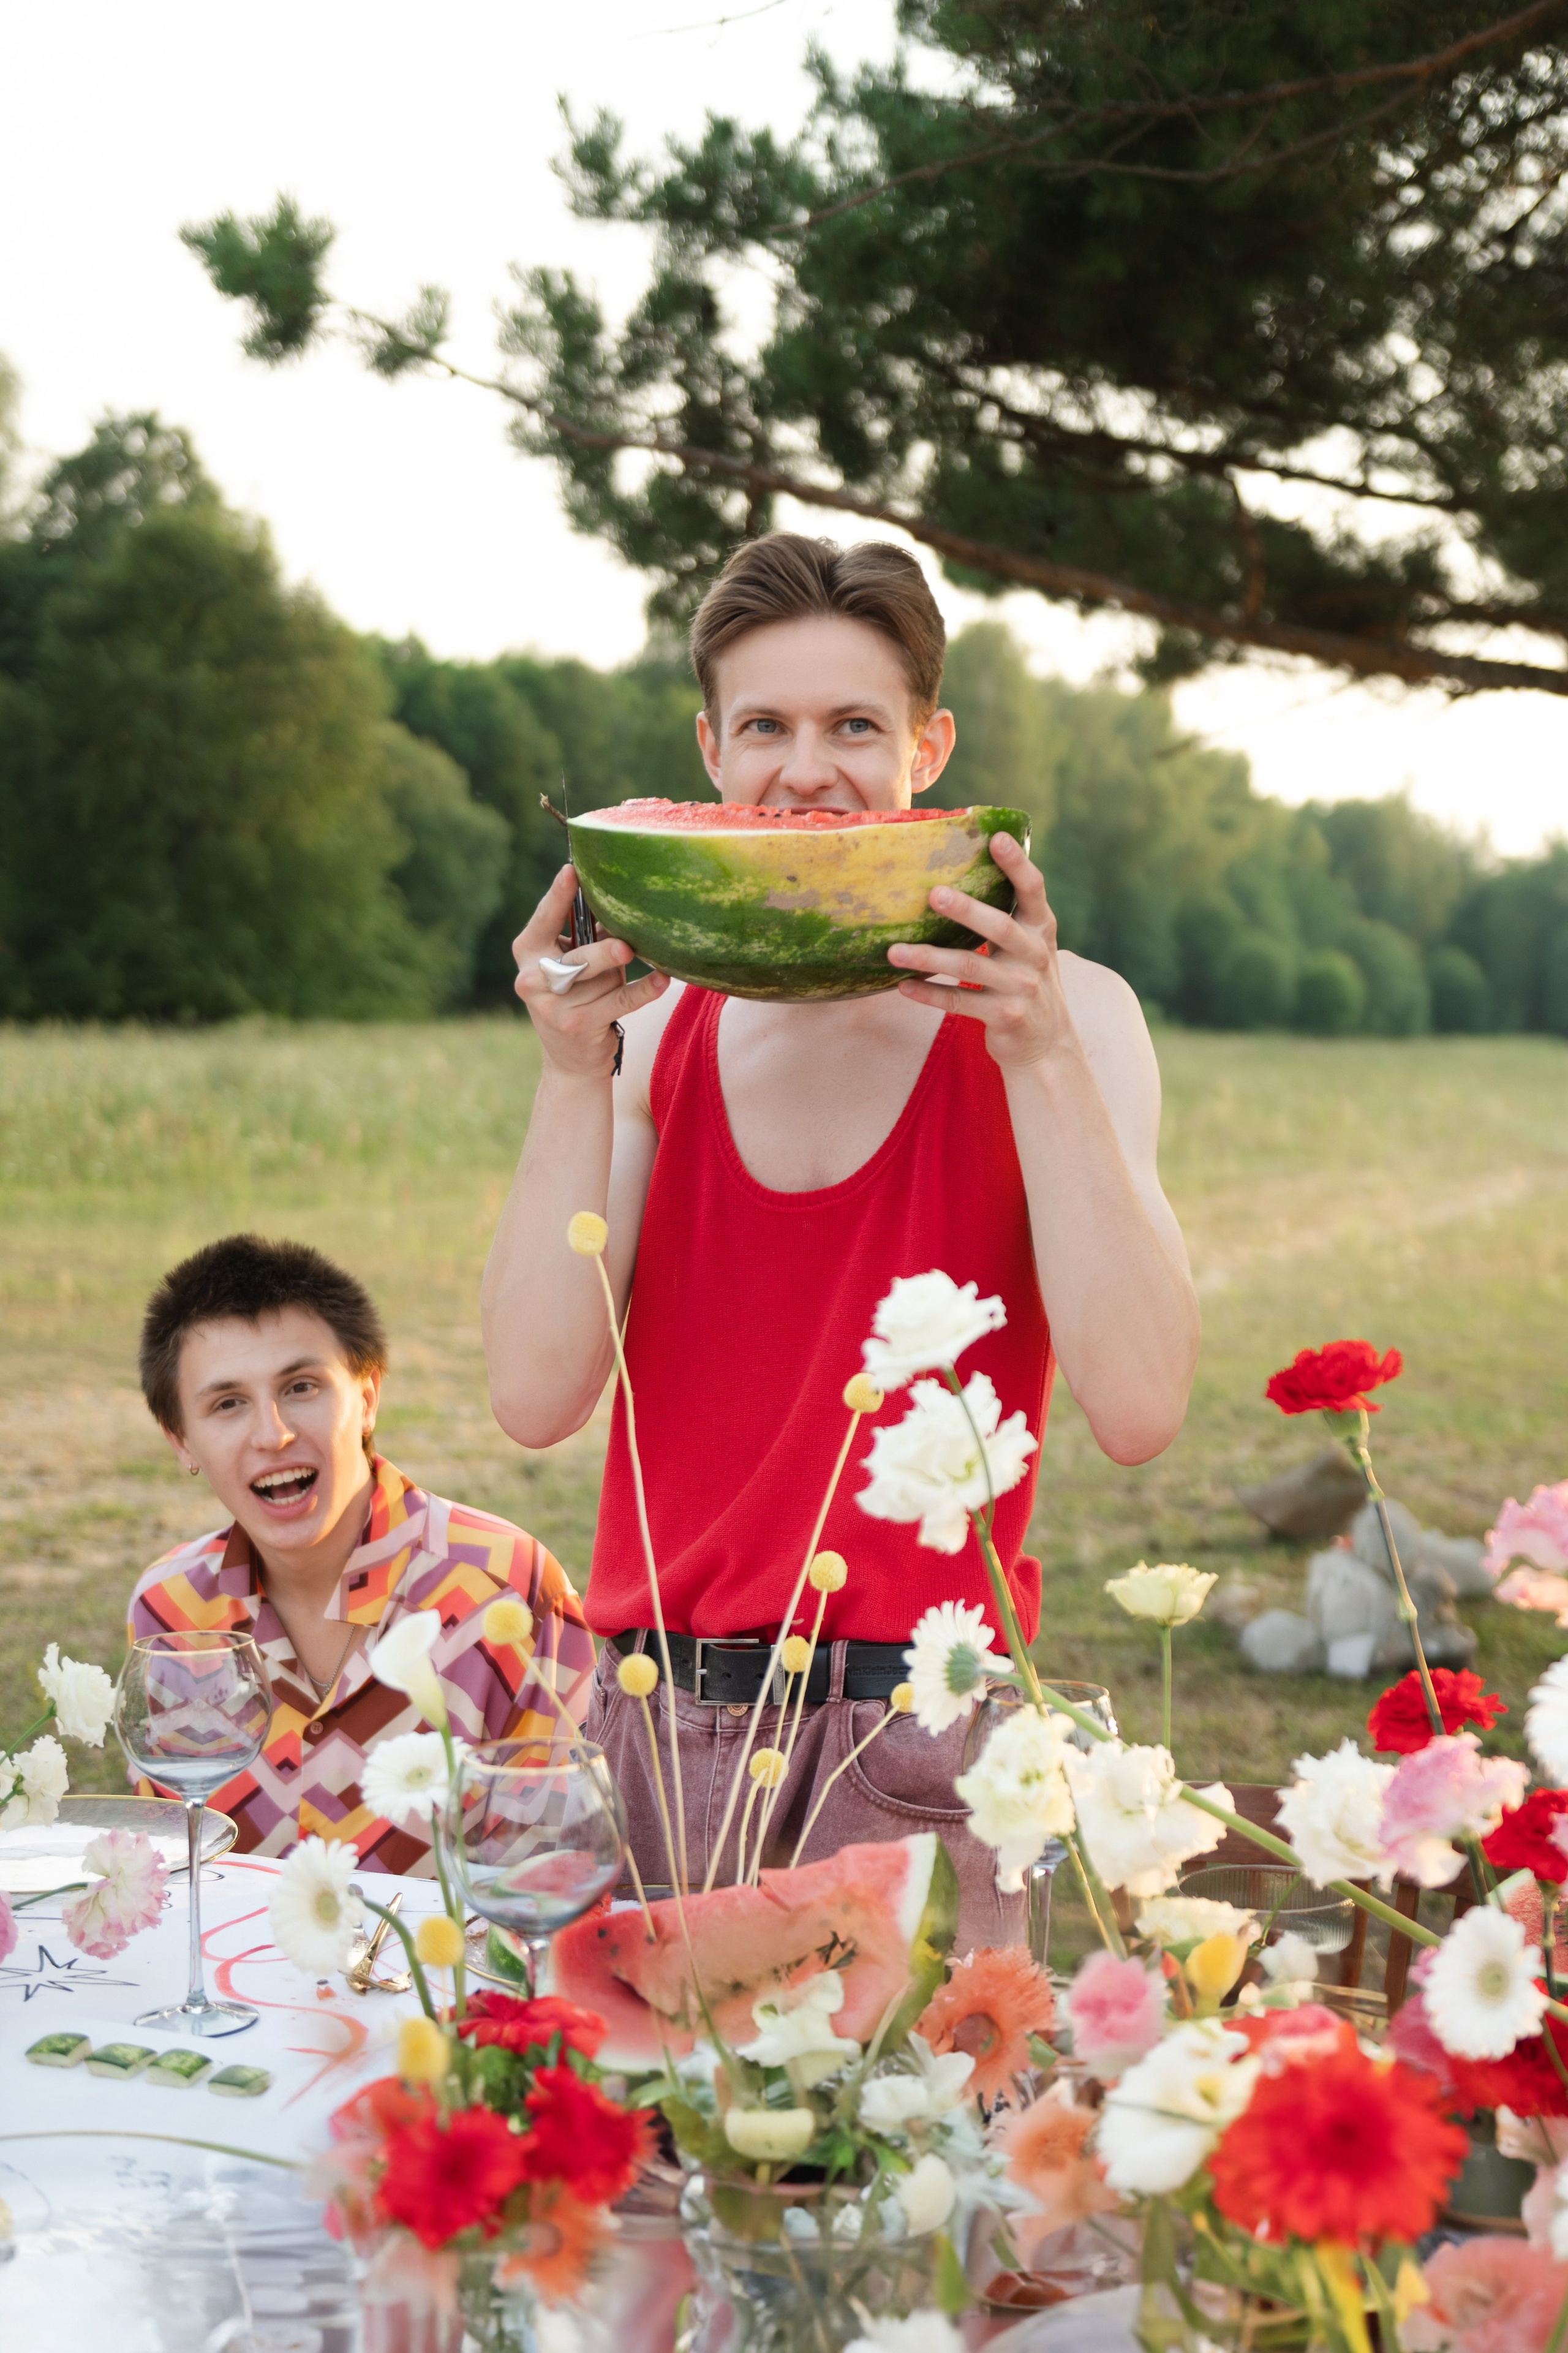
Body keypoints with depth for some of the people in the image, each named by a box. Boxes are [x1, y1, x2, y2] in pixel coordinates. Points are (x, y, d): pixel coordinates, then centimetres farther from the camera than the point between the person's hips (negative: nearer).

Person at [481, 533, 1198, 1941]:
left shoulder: (1058, 1021, 0)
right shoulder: (651, 1032, 9)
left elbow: (1138, 1407, -13)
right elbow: (538, 1395, -2)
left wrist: (1037, 1049, -17)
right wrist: (572, 1076, -10)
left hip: (919, 1734, -2)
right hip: (649, 1717, 3)